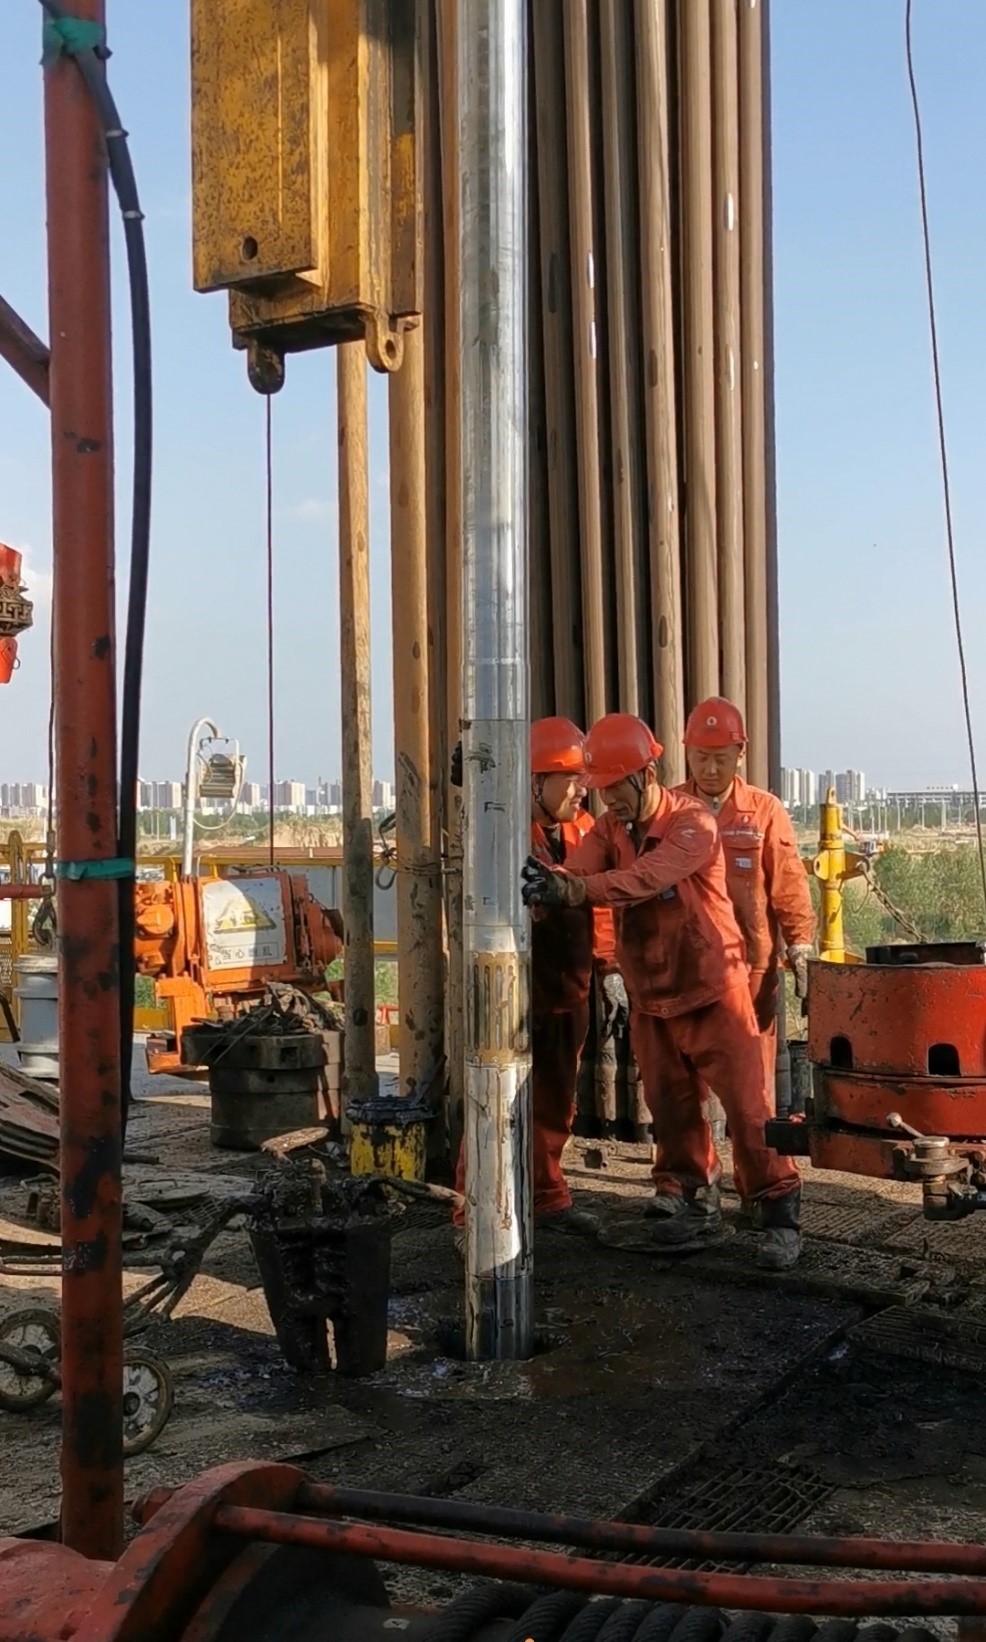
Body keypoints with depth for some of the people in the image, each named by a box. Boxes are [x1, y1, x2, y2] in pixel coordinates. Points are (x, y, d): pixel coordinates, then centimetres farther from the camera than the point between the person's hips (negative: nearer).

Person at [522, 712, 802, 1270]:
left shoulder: (693, 822, -18)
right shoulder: (609, 828, 1)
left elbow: (648, 877, -36)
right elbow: (577, 872, -17)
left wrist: (574, 889, -50)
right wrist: (545, 880, -42)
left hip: (711, 991, -6)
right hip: (651, 998, 6)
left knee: (747, 1106, -4)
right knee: (672, 1111, 16)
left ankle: (780, 1215, 8)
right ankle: (692, 1203, 32)